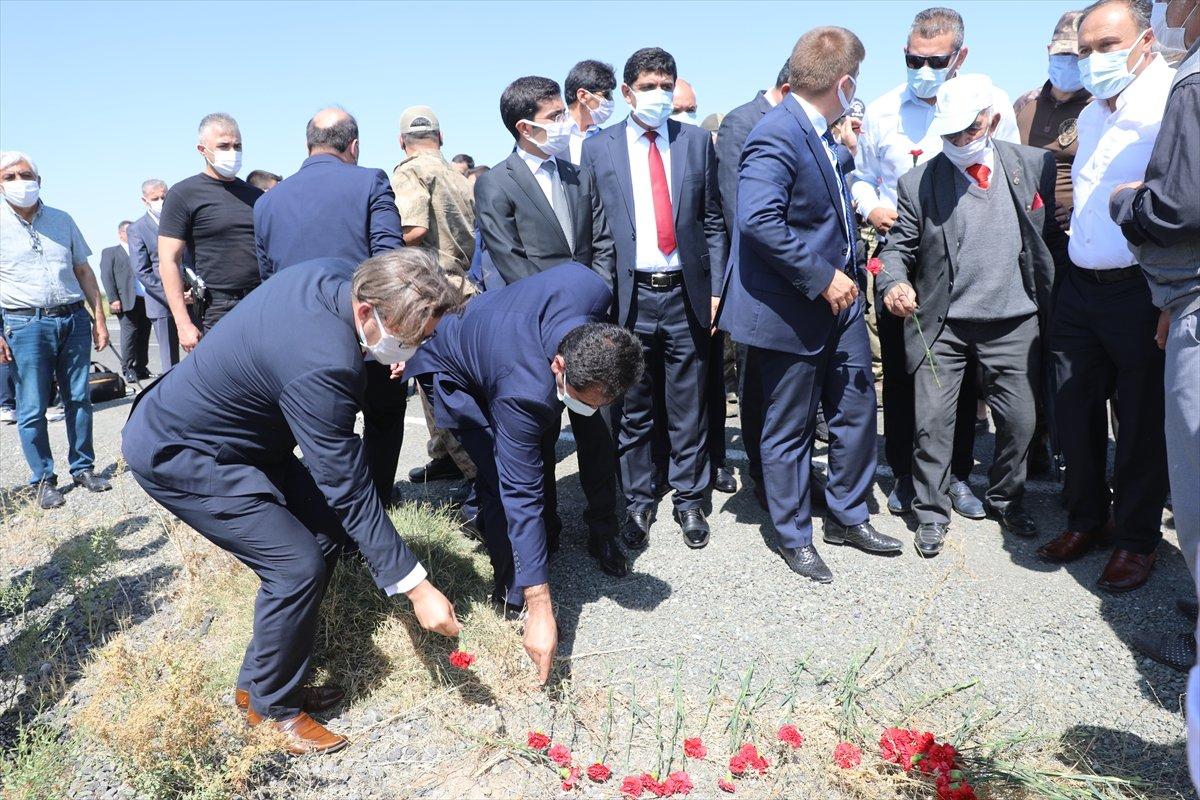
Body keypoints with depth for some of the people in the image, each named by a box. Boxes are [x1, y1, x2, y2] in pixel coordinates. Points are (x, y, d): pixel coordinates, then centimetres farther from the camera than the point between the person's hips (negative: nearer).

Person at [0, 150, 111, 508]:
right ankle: (43, 479, 12)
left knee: (79, 399, 8)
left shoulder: (62, 220, 11)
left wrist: (99, 318, 8)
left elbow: (83, 271, 14)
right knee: (32, 410, 1)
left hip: (74, 320, 3)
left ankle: (83, 468, 20)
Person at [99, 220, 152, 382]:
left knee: (144, 334, 3)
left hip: (146, 300, 4)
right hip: (127, 301, -4)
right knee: (130, 333, -8)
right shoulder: (110, 252, 10)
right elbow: (107, 276, 1)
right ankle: (128, 369, -2)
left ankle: (141, 367, 11)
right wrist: (113, 300, -10)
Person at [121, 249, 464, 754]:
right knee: (298, 565, -16)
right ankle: (270, 706, 10)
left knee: (327, 531, 4)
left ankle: (262, 680, 20)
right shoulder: (321, 367, -37)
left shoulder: (338, 275, -12)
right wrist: (415, 586, -25)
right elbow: (348, 489, -30)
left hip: (237, 434, 10)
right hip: (176, 455, -9)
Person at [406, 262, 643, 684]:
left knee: (533, 464, 16)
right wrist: (540, 610, -37)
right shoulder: (526, 392, -46)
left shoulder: (594, 289, -35)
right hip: (454, 374, -7)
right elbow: (521, 497, -40)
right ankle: (514, 602, 2)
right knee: (507, 487, -15)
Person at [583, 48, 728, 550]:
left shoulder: (697, 142, 8)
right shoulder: (597, 149, 5)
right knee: (633, 410, 9)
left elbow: (713, 221, 8)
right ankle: (638, 502, 24)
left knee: (689, 409, 8)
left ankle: (690, 500, 23)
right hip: (629, 296, -1)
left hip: (686, 294, 1)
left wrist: (715, 290, 1)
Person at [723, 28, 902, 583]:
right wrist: (822, 277, -27)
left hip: (838, 301, 10)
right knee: (788, 431, 7)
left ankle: (847, 517, 35)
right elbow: (759, 220, -32)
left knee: (857, 410, 17)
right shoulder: (776, 135, -19)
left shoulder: (821, 132, 12)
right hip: (792, 312, -9)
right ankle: (795, 537, 25)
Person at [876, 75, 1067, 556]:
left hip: (1014, 322, 2)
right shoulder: (919, 183, -4)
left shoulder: (1034, 165, 2)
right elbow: (899, 246, -1)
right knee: (933, 422, -1)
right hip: (942, 323, -2)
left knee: (1020, 421, 8)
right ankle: (931, 513, 18)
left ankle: (1006, 499, 34)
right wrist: (894, 282, -22)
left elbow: (1051, 235, 8)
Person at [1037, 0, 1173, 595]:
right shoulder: (1091, 115, 14)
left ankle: (1136, 539, 21)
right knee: (1075, 411, 12)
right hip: (1079, 288, 7)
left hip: (1142, 291, -7)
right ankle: (1087, 519, 29)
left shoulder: (1172, 102, -11)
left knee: (1141, 420, 5)